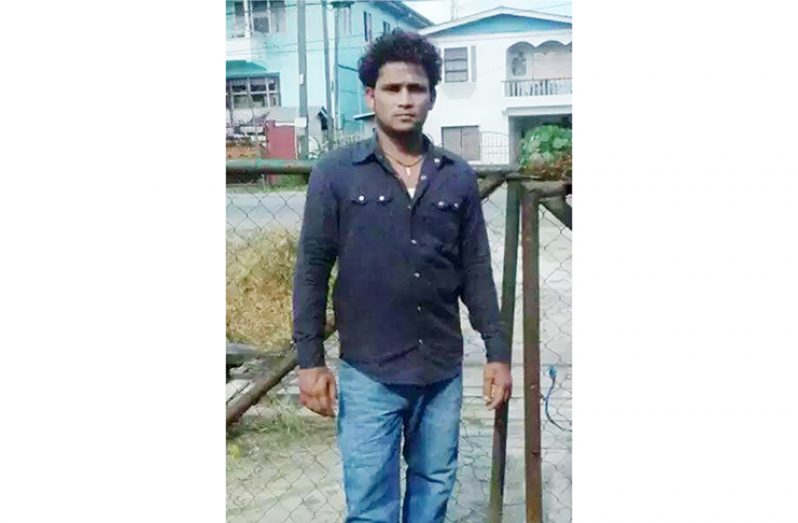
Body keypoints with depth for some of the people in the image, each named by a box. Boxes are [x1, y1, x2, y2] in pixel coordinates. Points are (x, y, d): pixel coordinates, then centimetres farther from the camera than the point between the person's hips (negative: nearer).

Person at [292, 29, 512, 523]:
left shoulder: (459, 177, 2)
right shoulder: (336, 172, -5)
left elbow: (476, 271, 6)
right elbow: (312, 269, -4)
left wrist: (498, 351, 4)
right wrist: (310, 359, -6)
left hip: (444, 369, 3)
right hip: (369, 372, -2)